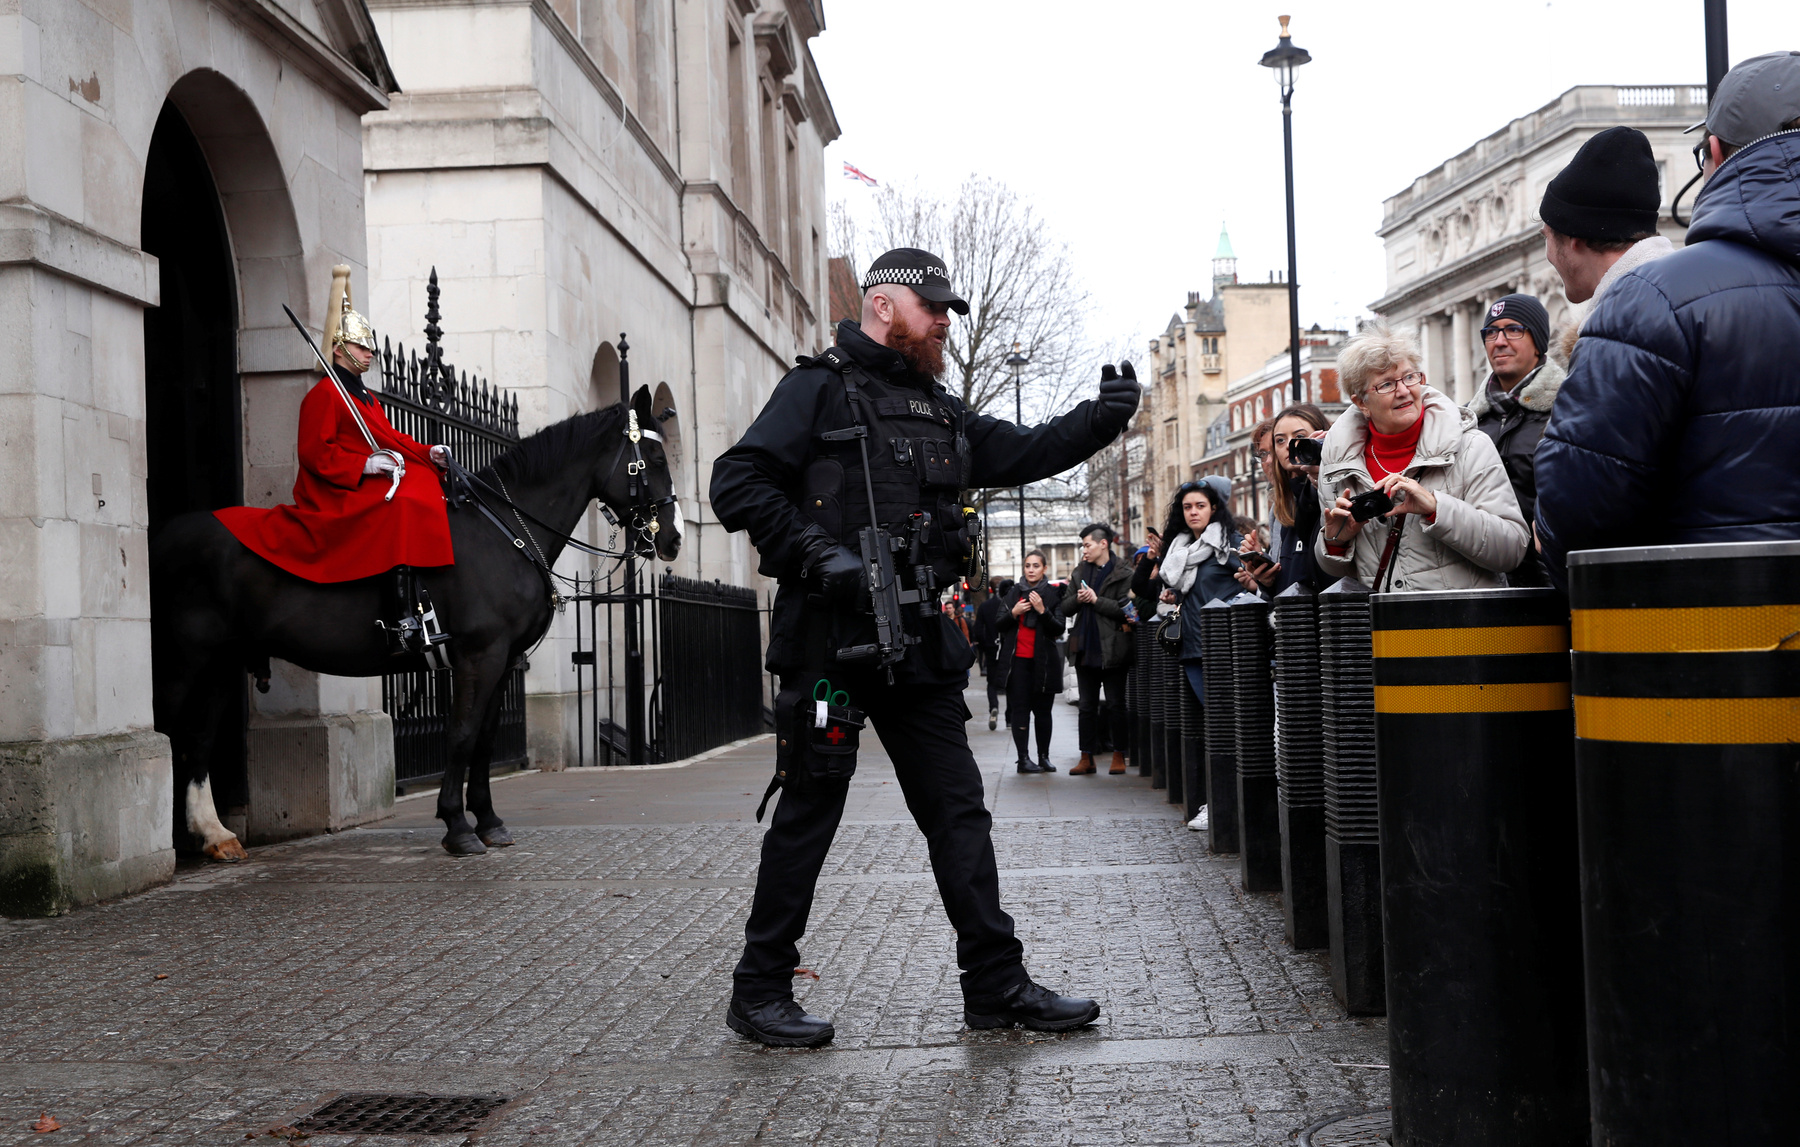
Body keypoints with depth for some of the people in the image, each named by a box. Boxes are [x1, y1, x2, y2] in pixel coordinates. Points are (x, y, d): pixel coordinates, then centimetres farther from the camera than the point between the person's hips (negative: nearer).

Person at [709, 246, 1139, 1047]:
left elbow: (1026, 453, 18)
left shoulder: (942, 412, 20)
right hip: (830, 639, -7)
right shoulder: (821, 388, -2)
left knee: (958, 810, 8)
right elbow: (738, 483, -10)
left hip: (920, 644, 7)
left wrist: (1103, 416, 4)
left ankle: (996, 984, 15)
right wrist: (817, 554, -19)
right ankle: (760, 991, 13)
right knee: (808, 813, 1)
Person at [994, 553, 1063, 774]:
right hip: (1017, 660, 1)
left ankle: (1044, 756, 12)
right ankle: (1023, 758, -4)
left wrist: (1042, 610, -18)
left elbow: (1059, 629, -5)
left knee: (1043, 710, 4)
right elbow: (999, 626, 9)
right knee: (1020, 709, -4)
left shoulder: (1053, 594, 3)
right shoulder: (1013, 593, 10)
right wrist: (1013, 613, -9)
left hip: (1043, 661, -1)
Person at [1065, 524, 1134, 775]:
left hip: (1111, 649, -5)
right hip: (1085, 648, 5)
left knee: (1116, 704, 3)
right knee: (1087, 705, 8)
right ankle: (1086, 757, 12)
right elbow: (1065, 609, 12)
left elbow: (1126, 609, -15)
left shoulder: (1123, 574, -5)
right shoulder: (1080, 572, 12)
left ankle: (1118, 755, 11)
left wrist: (1096, 600, -15)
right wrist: (1078, 599, -9)